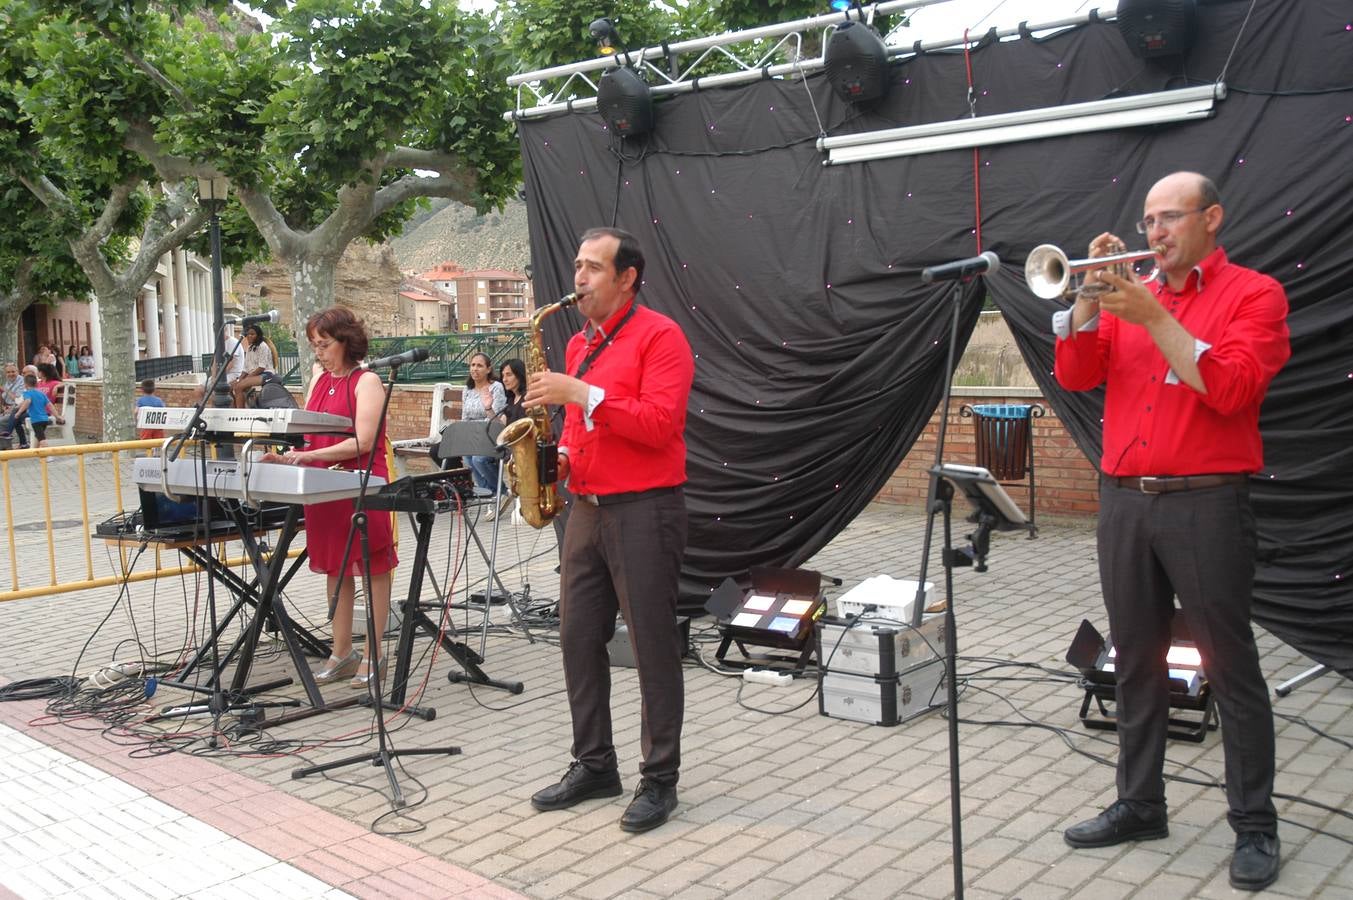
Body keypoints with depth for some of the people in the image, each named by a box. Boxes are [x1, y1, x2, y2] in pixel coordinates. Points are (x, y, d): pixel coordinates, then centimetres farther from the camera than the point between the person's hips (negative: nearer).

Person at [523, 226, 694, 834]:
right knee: (578, 639, 10)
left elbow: (658, 424, -21)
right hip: (587, 508, 8)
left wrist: (581, 393, -22)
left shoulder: (659, 336, -9)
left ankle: (659, 780, 11)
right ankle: (593, 766, 24)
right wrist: (562, 454, 6)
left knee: (653, 647, 0)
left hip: (644, 511, -8)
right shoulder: (579, 345, 16)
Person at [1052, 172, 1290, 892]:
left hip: (1206, 504, -5)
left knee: (1231, 667, 1)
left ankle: (1255, 827, 12)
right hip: (1124, 501, 5)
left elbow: (1230, 387, -15)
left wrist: (1152, 316, -16)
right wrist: (1089, 299, -8)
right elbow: (1076, 375, 4)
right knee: (1136, 662, 12)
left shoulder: (1253, 294, 0)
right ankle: (1139, 805, 24)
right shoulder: (1130, 293, 14)